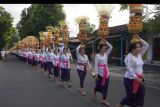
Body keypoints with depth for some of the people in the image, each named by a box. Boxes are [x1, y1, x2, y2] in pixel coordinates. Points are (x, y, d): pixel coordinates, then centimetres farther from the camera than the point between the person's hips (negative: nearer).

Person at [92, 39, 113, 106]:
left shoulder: (106, 54, 7)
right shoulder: (97, 55, -7)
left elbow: (111, 47, 2)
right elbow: (96, 65, -11)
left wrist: (106, 42, -2)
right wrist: (96, 74, -15)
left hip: (106, 72, 5)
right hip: (100, 72, -4)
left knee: (105, 85, 3)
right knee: (98, 85, 9)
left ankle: (104, 100, 9)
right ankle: (94, 94, 39)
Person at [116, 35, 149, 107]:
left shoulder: (139, 55, 7)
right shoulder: (129, 57, -17)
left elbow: (146, 45, 12)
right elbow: (129, 69, -25)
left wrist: (139, 39, 3)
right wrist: (136, 78, -28)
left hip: (139, 79, 8)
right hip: (130, 79, -8)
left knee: (141, 96, 5)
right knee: (130, 96, 2)